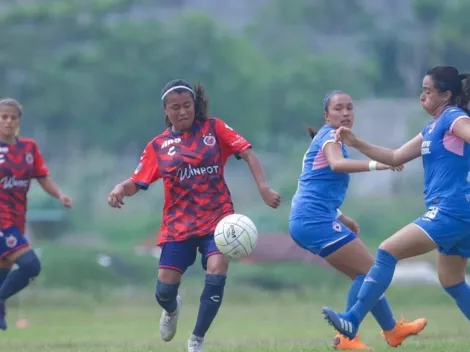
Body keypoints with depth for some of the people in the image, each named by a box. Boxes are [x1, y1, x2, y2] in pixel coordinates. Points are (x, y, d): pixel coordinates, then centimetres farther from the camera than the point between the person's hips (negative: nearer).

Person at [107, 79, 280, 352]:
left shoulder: (214, 129, -1)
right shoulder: (159, 146, 3)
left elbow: (247, 153, -7)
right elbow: (137, 182, 3)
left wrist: (264, 188, -22)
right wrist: (120, 189, -21)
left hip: (218, 218, -1)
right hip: (179, 224, 1)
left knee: (217, 272, -24)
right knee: (165, 290, -5)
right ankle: (172, 310, 37)